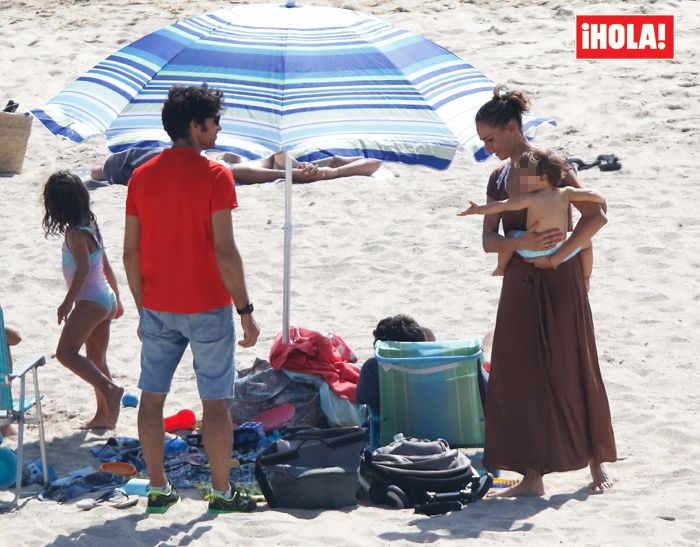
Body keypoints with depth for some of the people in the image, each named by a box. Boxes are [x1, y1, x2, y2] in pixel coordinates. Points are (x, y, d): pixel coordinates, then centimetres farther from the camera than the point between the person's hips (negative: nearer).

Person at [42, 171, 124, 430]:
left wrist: (68, 301, -26)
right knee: (96, 360, 13)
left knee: (66, 353, -14)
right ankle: (104, 414, 14)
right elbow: (106, 267, 19)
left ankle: (109, 389, -24)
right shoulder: (90, 227, 13)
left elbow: (83, 268, -24)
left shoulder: (74, 234, -14)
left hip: (90, 301, -10)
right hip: (106, 300, 10)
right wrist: (116, 298, 26)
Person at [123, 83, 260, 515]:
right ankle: (222, 492, 8)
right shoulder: (214, 175, -12)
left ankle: (158, 489, 15)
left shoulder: (142, 177, 3)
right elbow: (225, 251, -16)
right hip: (207, 308, -5)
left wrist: (143, 308, 14)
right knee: (216, 401, 3)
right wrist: (246, 311, -10)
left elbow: (131, 252, 5)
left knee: (152, 397, 11)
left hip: (157, 310, 5)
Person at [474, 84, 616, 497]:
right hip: (519, 285, 6)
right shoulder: (498, 179, 10)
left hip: (558, 281, -6)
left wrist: (557, 255, -16)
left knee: (571, 370, 2)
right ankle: (532, 475, 3)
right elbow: (489, 240, 3)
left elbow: (596, 216, -15)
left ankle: (597, 461, 18)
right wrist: (523, 243, -17)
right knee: (519, 376, 0)